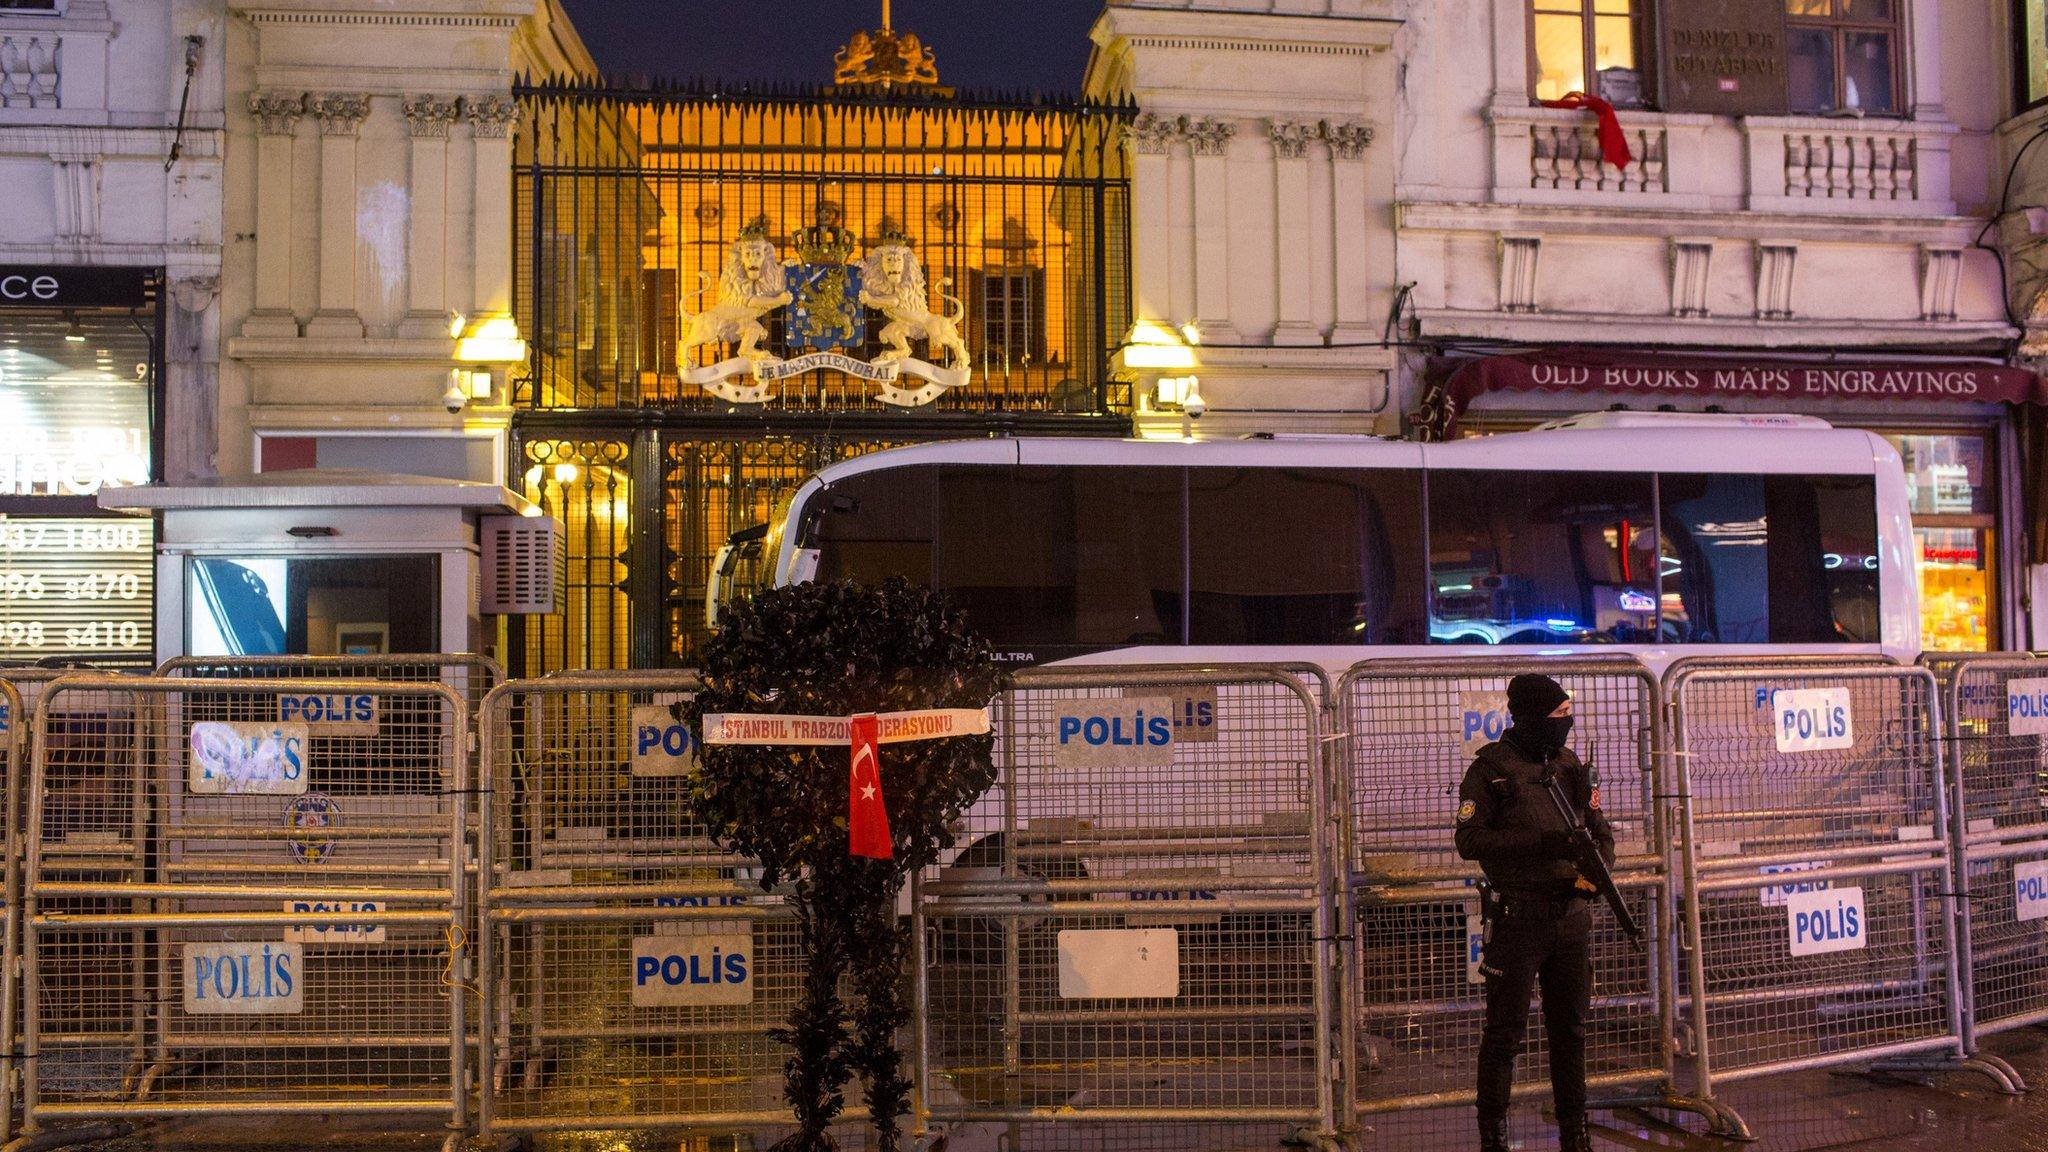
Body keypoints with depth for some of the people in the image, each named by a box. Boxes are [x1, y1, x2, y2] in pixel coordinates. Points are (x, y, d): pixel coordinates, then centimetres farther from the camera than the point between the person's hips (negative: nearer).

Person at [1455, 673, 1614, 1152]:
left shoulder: (1570, 765, 10)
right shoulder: (1491, 768, -6)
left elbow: (1601, 831, 15)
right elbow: (1469, 840, -13)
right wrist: (1541, 843, -22)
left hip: (1572, 914, 5)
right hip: (1517, 918, -5)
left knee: (1571, 1030, 14)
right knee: (1504, 1032, 2)